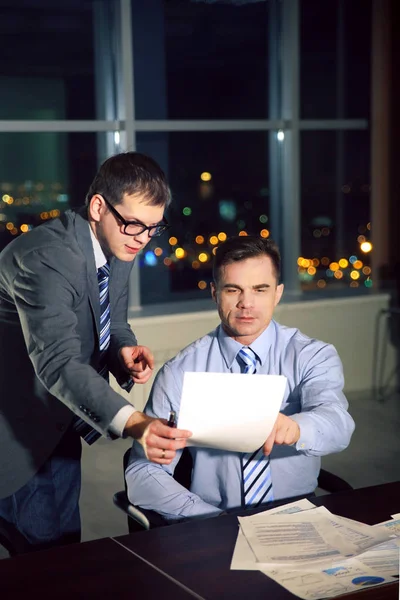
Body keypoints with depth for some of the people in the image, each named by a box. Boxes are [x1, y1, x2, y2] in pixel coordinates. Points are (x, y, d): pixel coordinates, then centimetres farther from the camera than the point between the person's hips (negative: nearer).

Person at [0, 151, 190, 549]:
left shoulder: (118, 247, -2)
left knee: (65, 546, 16)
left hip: (61, 429, 8)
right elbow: (59, 363, -39)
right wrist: (132, 423, -53)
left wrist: (125, 351, -16)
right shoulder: (44, 258, -29)